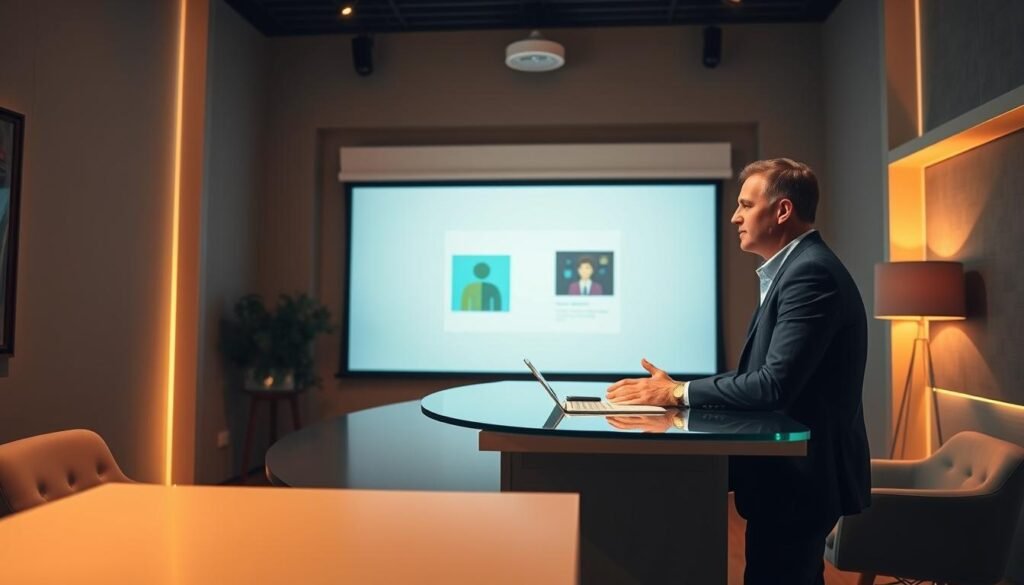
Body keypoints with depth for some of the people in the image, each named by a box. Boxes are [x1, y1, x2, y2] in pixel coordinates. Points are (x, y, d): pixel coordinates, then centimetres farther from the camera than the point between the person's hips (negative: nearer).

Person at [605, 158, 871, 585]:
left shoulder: (811, 272, -21)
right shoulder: (798, 268, 12)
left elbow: (774, 384, -27)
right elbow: (757, 374, 9)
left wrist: (680, 393, -17)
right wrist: (677, 391, -2)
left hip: (801, 474, -10)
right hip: (796, 469, 10)